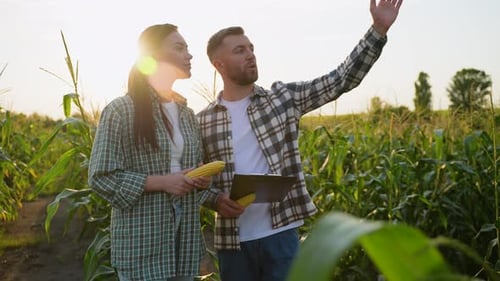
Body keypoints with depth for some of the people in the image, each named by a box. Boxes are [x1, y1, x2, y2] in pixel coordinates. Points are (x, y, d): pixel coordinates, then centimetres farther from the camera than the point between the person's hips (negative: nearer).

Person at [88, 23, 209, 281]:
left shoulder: (188, 114, 11)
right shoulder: (120, 110, -9)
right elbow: (101, 177, -12)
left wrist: (201, 178, -2)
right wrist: (161, 182, -19)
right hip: (142, 242, -6)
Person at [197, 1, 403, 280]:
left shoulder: (283, 97, 2)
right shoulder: (203, 121, 2)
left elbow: (342, 79, -3)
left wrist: (378, 29, -9)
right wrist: (216, 199, -11)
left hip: (281, 233, 0)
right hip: (233, 239, 1)